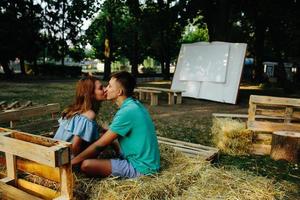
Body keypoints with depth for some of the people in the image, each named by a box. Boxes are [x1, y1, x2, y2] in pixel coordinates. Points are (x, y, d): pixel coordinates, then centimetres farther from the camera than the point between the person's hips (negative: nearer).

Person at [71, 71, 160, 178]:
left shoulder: (127, 112, -23)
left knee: (86, 165, -20)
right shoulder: (134, 104, 6)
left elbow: (99, 145, -18)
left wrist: (72, 162, -9)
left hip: (140, 167, -9)